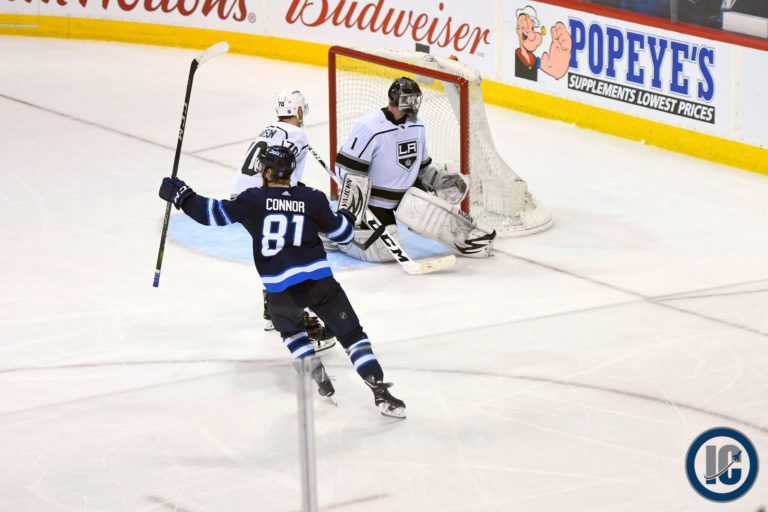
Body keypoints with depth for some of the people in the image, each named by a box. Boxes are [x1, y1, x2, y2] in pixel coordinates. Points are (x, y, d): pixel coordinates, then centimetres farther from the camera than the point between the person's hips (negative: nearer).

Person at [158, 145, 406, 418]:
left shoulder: (253, 199, 2)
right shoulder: (312, 199, 5)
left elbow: (215, 213, 4)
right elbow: (342, 234, 13)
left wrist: (181, 195, 17)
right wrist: (346, 216, 36)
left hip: (280, 291, 1)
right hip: (319, 282, -1)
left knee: (291, 329, 33)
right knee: (352, 334, 3)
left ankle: (318, 375, 21)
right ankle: (380, 391, -11)